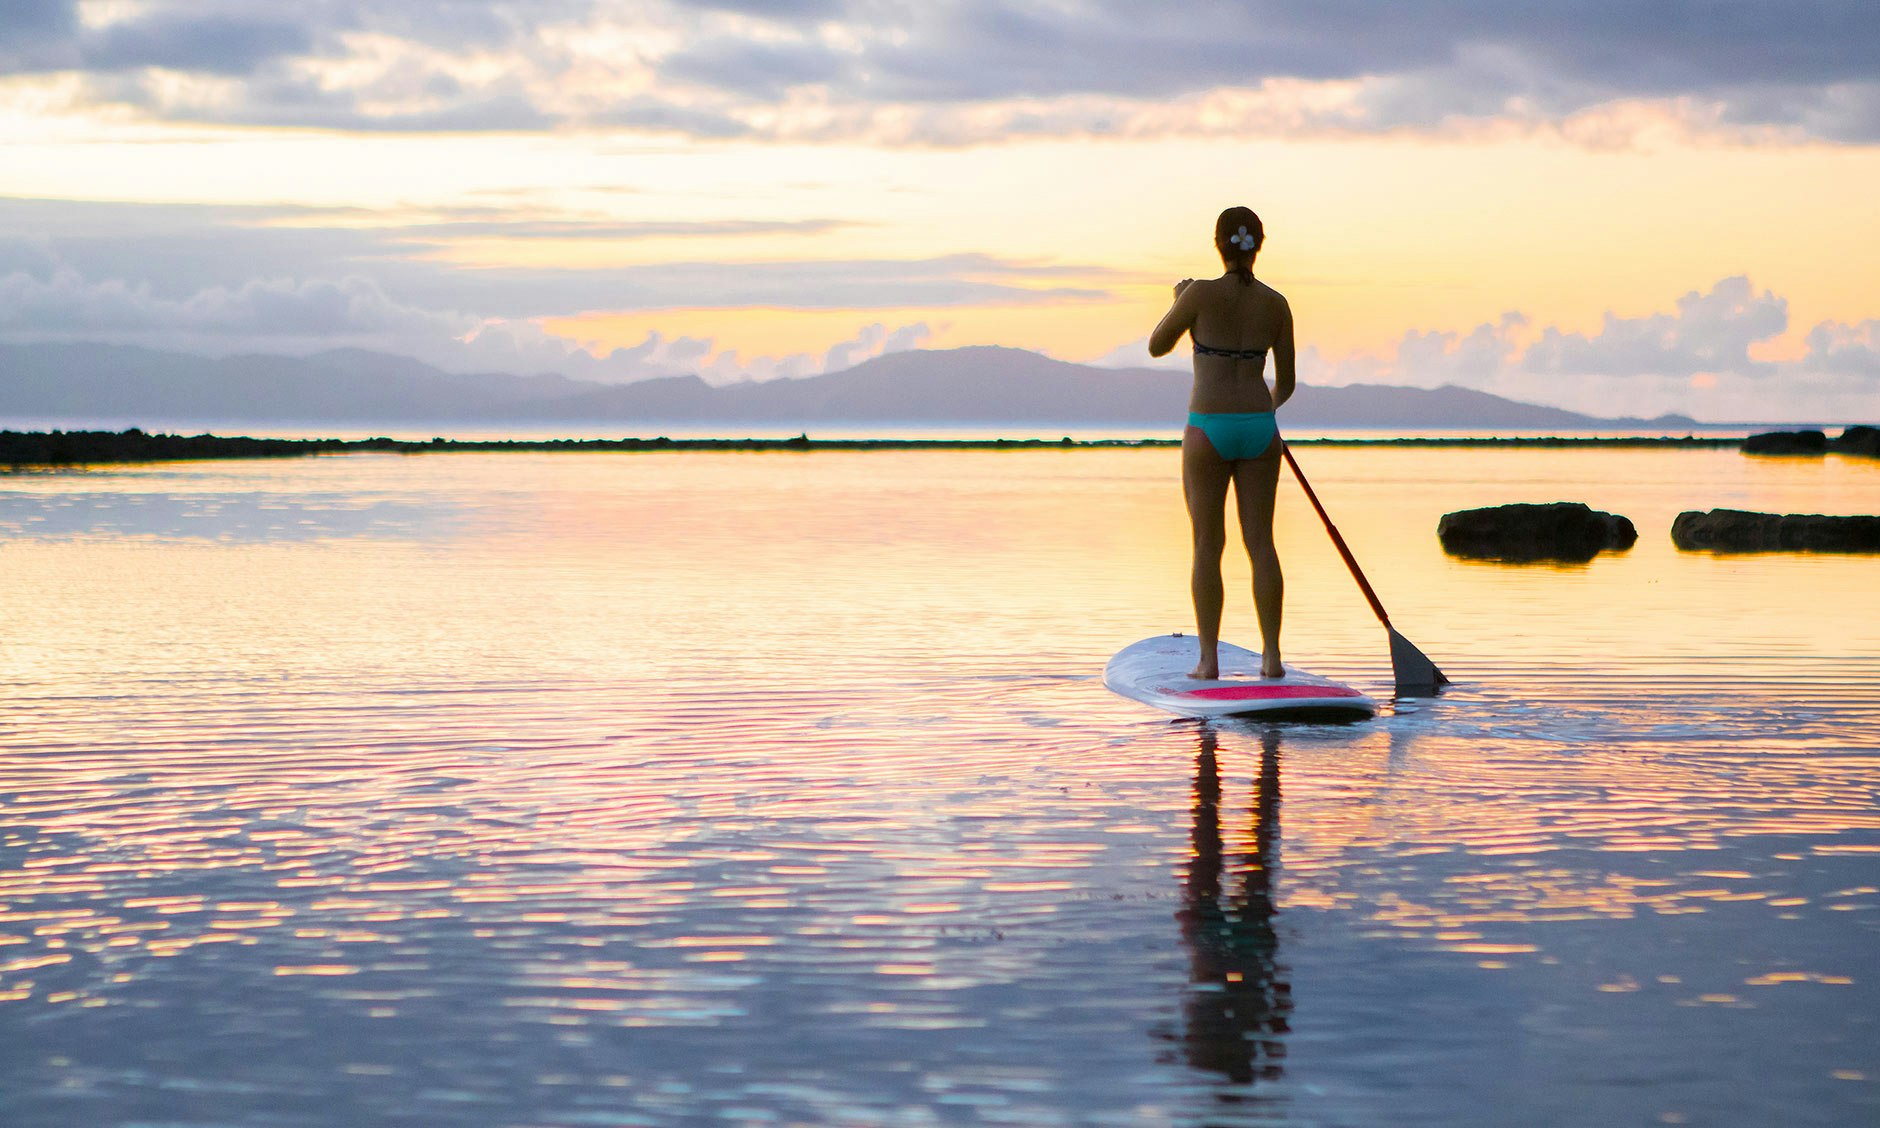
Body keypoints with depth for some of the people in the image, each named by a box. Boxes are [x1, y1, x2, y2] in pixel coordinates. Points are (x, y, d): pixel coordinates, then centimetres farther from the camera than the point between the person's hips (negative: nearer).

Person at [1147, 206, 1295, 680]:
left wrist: (1178, 302, 19)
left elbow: (1157, 346, 3)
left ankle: (1208, 659, 2)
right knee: (1261, 542, 7)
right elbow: (1286, 382, 9)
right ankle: (1272, 656, 6)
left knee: (1207, 545, 3)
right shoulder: (1276, 304, 2)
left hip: (1208, 428, -3)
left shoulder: (1201, 294, -9)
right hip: (1259, 428, 3)